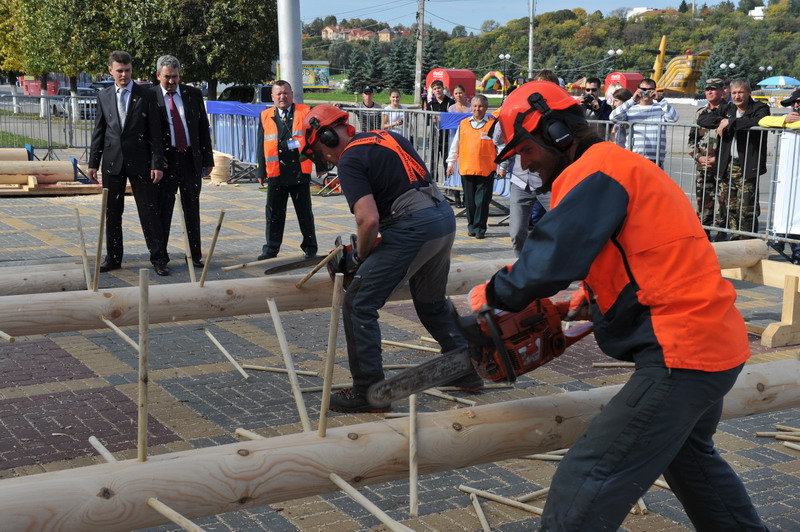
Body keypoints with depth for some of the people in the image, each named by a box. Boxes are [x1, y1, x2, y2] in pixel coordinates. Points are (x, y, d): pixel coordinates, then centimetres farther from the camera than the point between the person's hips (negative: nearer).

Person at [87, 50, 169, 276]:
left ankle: (158, 258, 3)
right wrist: (93, 163, 6)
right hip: (112, 162, 3)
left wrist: (157, 164, -8)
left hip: (139, 162, -3)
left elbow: (155, 132, -2)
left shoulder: (146, 96, -1)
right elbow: (98, 132, 11)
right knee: (112, 213, 9)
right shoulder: (104, 96, 8)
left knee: (149, 211, -3)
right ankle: (113, 258, 19)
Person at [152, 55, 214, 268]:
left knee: (192, 209, 9)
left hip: (191, 158, 3)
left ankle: (196, 255, 16)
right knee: (163, 209, 1)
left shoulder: (193, 94, 7)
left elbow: (203, 128, 8)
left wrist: (208, 159, 4)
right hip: (165, 160, -2)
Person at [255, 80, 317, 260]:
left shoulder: (305, 113, 3)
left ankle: (310, 248, 17)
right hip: (276, 173, 2)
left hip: (300, 171, -2)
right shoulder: (266, 117, 9)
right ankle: (271, 249, 17)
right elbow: (261, 145, 10)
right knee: (274, 213, 7)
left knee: (305, 213, 7)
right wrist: (261, 171, 5)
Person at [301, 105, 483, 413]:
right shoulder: (388, 137, 20)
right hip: (445, 217, 9)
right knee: (432, 304, 27)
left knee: (359, 305, -2)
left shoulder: (350, 161, -5)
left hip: (413, 227, -9)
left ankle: (369, 392, 0)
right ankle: (466, 371, 36)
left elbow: (369, 219, -16)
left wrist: (359, 257, 3)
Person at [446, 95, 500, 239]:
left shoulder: (493, 124, 1)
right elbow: (455, 145, 17)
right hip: (466, 168, 3)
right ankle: (472, 226, 21)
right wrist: (451, 162, 15)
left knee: (482, 201, -2)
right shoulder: (463, 124, 10)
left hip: (486, 169, -3)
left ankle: (479, 228, 5)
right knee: (469, 200, 9)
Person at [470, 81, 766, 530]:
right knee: (691, 455, 34)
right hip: (718, 343, 11)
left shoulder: (594, 171, -12)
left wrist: (493, 296, -5)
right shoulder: (623, 165, 18)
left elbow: (551, 261, -22)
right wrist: (594, 301, 13)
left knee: (589, 484, -10)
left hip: (680, 352, -11)